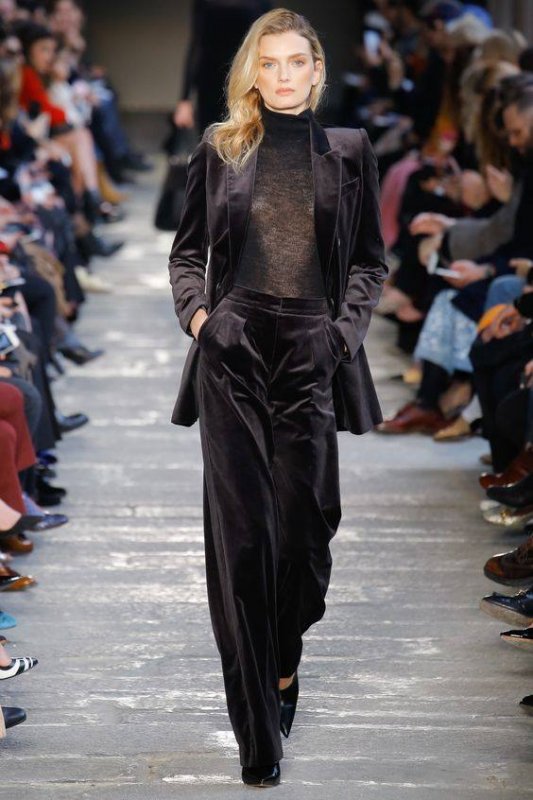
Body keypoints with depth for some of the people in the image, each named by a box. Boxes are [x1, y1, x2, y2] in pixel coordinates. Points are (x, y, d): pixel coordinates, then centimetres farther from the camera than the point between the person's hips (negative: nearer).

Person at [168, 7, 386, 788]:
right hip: (233, 351, 0)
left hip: (311, 351, 1)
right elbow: (187, 249, 15)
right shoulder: (220, 151, 9)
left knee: (305, 517, -1)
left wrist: (346, 328, -3)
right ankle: (258, 738, -1)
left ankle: (285, 662, 29)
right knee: (240, 528, -4)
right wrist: (196, 311, -2)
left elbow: (369, 260, 11)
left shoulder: (348, 152, 9)